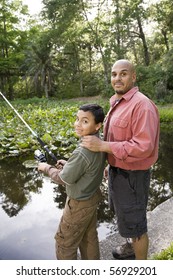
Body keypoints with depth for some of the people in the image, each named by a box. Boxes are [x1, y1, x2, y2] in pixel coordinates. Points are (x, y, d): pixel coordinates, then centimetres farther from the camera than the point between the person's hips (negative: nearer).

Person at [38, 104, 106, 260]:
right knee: (89, 237, 25)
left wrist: (46, 168, -6)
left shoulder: (82, 152, -33)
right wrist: (68, 164, 3)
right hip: (93, 197, 9)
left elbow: (64, 179, -21)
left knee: (64, 242, 13)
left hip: (79, 204, -8)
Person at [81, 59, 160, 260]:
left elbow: (143, 146, -30)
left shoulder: (141, 104, -23)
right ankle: (131, 246, 53)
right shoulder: (117, 103, 8)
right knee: (124, 214, 28)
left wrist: (102, 146, -29)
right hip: (118, 170, 10)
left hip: (132, 176, -9)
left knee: (134, 223, 7)